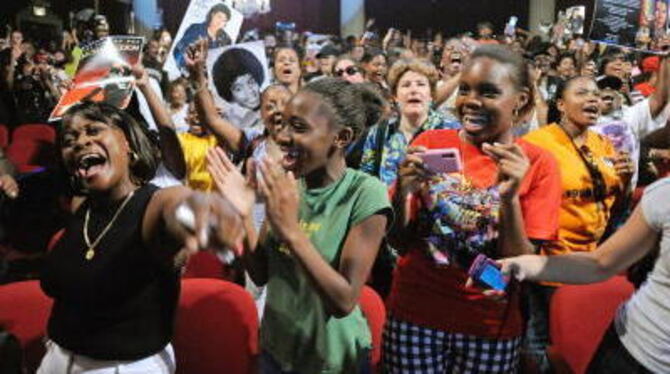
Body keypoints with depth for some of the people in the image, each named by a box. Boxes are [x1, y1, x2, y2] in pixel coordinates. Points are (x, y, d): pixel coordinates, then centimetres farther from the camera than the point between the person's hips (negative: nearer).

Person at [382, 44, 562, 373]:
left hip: (489, 328, 0)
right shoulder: (430, 144, -4)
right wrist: (403, 191, -20)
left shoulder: (537, 164, -7)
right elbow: (399, 242, -1)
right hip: (413, 316, 1)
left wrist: (509, 197, -24)